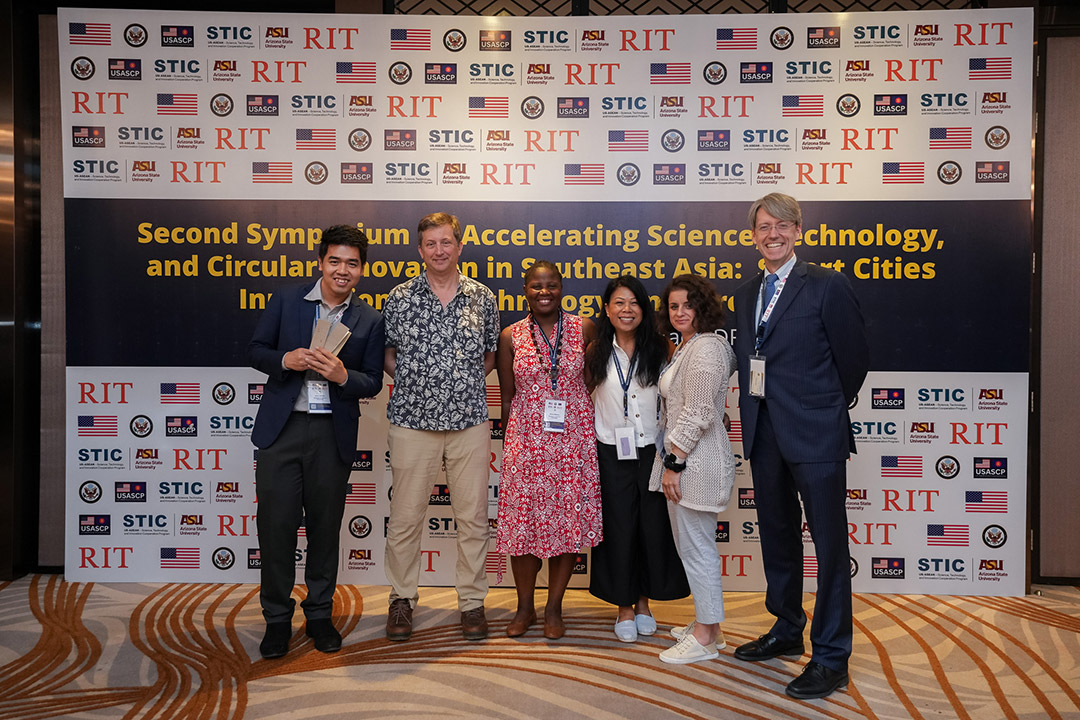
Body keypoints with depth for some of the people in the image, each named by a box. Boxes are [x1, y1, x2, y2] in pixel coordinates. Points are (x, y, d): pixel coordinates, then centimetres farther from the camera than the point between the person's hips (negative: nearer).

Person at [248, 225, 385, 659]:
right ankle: (277, 618, 19)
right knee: (276, 524, 2)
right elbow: (255, 350, 8)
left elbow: (373, 383, 4)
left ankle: (320, 615, 27)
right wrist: (285, 359, -13)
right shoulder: (285, 302, 5)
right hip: (282, 428, 0)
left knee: (325, 526, 10)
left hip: (334, 435, 0)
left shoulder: (369, 321, 5)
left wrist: (343, 376, -17)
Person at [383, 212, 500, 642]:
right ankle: (402, 599, 23)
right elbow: (385, 351, 12)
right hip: (412, 421, -1)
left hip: (470, 423, 1)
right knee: (405, 517, 5)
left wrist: (469, 381, 3)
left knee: (473, 517, 6)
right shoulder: (399, 299, 2)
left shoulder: (483, 299, 6)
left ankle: (472, 602, 21)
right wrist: (409, 380, 0)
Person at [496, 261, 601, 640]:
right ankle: (524, 606, 22)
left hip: (574, 438, 0)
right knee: (523, 520, 3)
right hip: (526, 440, 0)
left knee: (568, 521, 4)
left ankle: (554, 608, 21)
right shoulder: (511, 337, 3)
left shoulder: (584, 328, 2)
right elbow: (507, 396, 7)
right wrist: (510, 442, 6)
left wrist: (594, 434, 5)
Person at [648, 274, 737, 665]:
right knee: (693, 543, 16)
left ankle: (705, 636, 9)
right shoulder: (686, 347, 17)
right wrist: (670, 460, 19)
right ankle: (706, 624, 28)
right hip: (684, 458, 11)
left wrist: (674, 463, -19)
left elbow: (697, 414, -21)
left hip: (696, 461, -11)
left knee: (696, 545, -2)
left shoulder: (705, 348, -16)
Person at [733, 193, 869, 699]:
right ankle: (787, 629, 36)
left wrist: (830, 406, 8)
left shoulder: (827, 286, -7)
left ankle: (831, 658, 12)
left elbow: (854, 356, -2)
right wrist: (755, 414, 9)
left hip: (814, 434, -7)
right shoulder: (746, 295, 12)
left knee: (829, 544, 1)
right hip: (764, 434, 7)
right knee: (777, 537, 18)